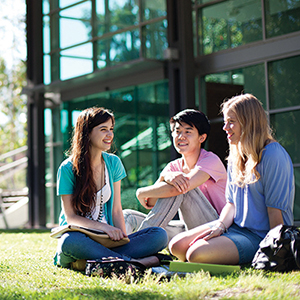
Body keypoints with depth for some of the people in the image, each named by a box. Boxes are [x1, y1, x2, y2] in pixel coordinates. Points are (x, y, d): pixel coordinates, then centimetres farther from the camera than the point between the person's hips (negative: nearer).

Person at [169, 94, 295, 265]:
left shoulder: (274, 156, -16)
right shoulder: (236, 157, 12)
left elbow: (276, 209, -17)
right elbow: (232, 202, 13)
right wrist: (221, 225, -7)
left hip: (259, 236, -8)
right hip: (235, 226, 8)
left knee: (196, 254, -25)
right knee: (177, 246, -6)